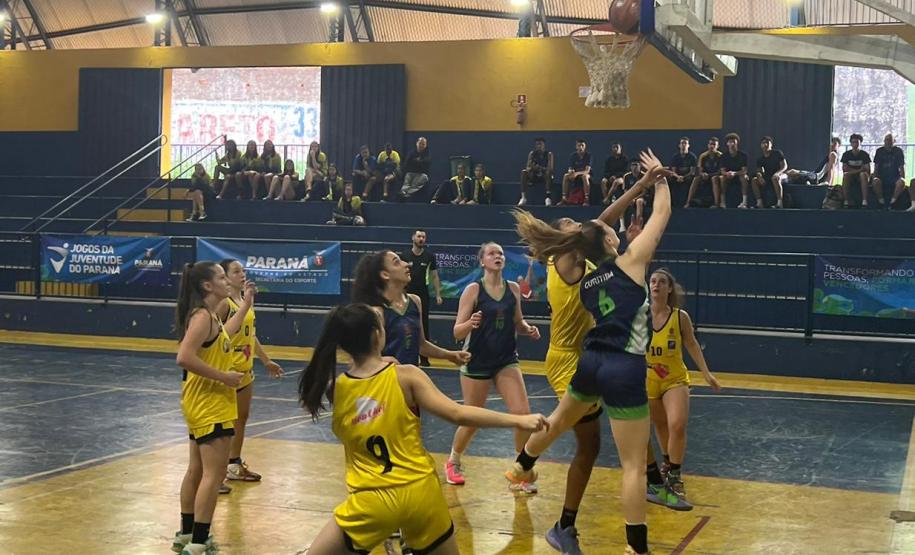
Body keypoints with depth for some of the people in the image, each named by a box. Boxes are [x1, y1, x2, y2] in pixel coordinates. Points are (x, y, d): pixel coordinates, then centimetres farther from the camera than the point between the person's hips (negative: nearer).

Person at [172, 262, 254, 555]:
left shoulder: (209, 315, 10)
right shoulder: (202, 316, -19)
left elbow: (224, 334, 32)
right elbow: (184, 357, -30)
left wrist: (246, 304, 30)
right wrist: (223, 377, -24)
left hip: (204, 404, 10)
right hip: (209, 406, -10)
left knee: (198, 470, 17)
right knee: (213, 473, -8)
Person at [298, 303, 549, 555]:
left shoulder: (335, 388, -3)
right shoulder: (406, 376, -9)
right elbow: (458, 415, -14)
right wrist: (518, 420, -10)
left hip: (371, 503, 0)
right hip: (420, 494, 0)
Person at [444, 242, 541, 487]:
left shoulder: (513, 288, 2)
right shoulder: (473, 290, -10)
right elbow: (457, 333, -11)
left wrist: (529, 329, -6)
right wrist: (471, 323, -32)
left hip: (507, 361, 3)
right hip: (477, 362, -3)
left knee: (523, 414, -10)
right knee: (471, 421, 7)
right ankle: (453, 463, 33)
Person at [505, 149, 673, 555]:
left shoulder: (586, 283, 10)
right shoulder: (630, 262, -5)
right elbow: (662, 213, 3)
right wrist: (659, 178, 19)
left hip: (591, 362, 7)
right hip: (624, 370, -7)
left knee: (559, 420, 34)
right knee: (634, 465, -2)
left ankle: (521, 468, 59)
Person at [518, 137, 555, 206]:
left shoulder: (549, 154, -2)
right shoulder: (532, 153, 5)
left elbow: (550, 169, -13)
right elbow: (528, 168, -2)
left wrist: (541, 168, -32)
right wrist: (531, 168, -26)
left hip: (545, 177, -2)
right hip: (534, 176, 2)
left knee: (548, 172, -36)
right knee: (524, 172, -26)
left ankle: (548, 196, -48)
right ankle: (523, 197, -34)